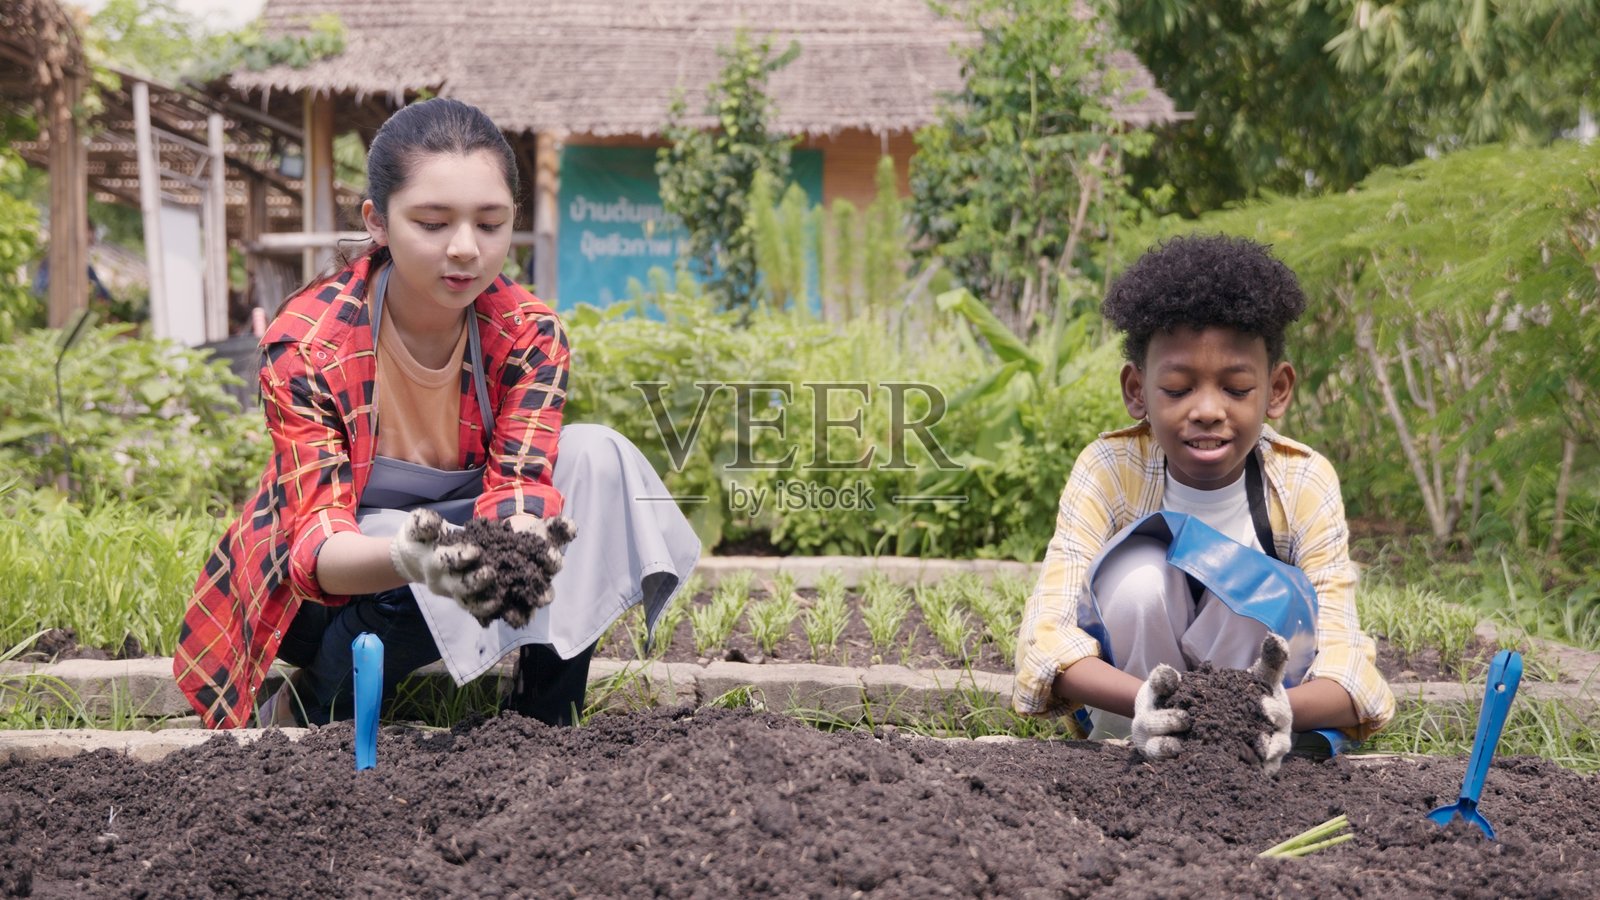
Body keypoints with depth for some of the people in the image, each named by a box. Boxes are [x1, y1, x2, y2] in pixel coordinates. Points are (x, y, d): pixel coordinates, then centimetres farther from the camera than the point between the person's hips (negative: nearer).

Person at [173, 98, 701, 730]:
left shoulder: (529, 333, -15)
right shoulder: (304, 344, -25)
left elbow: (518, 481, -25)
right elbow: (317, 540, -33)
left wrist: (519, 543, -51)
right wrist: (404, 557, -58)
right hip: (319, 591, -3)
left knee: (597, 456, -21)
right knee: (412, 581, -38)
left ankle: (544, 725, -18)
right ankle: (302, 713, -6)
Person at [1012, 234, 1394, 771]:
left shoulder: (1304, 484, -16)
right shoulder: (1110, 470, -18)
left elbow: (1342, 657, -25)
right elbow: (1046, 635, -29)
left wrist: (1281, 711, -50)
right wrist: (1146, 703, -50)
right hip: (1132, 686, 0)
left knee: (1269, 594, -30)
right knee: (1138, 573, -29)